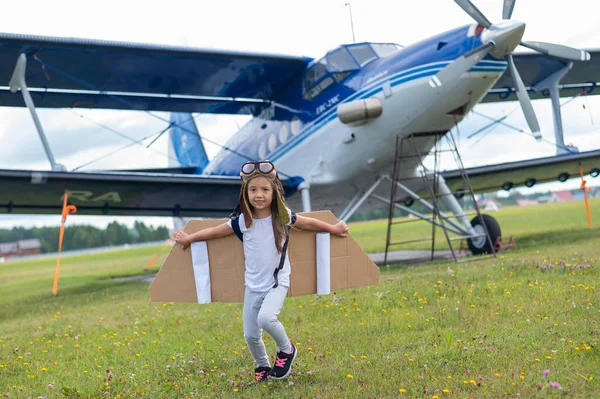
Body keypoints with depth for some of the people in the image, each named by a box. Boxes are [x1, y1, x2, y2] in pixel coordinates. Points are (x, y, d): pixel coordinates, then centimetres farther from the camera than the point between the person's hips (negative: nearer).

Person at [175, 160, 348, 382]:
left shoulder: (283, 216, -8)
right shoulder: (242, 221, -7)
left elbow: (309, 223, 8)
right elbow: (215, 231, 6)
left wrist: (333, 229, 19)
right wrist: (189, 238, 15)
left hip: (278, 282, -3)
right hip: (253, 286, 3)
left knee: (266, 318, -29)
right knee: (250, 335, 5)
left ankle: (286, 349, 0)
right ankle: (262, 365, 34)